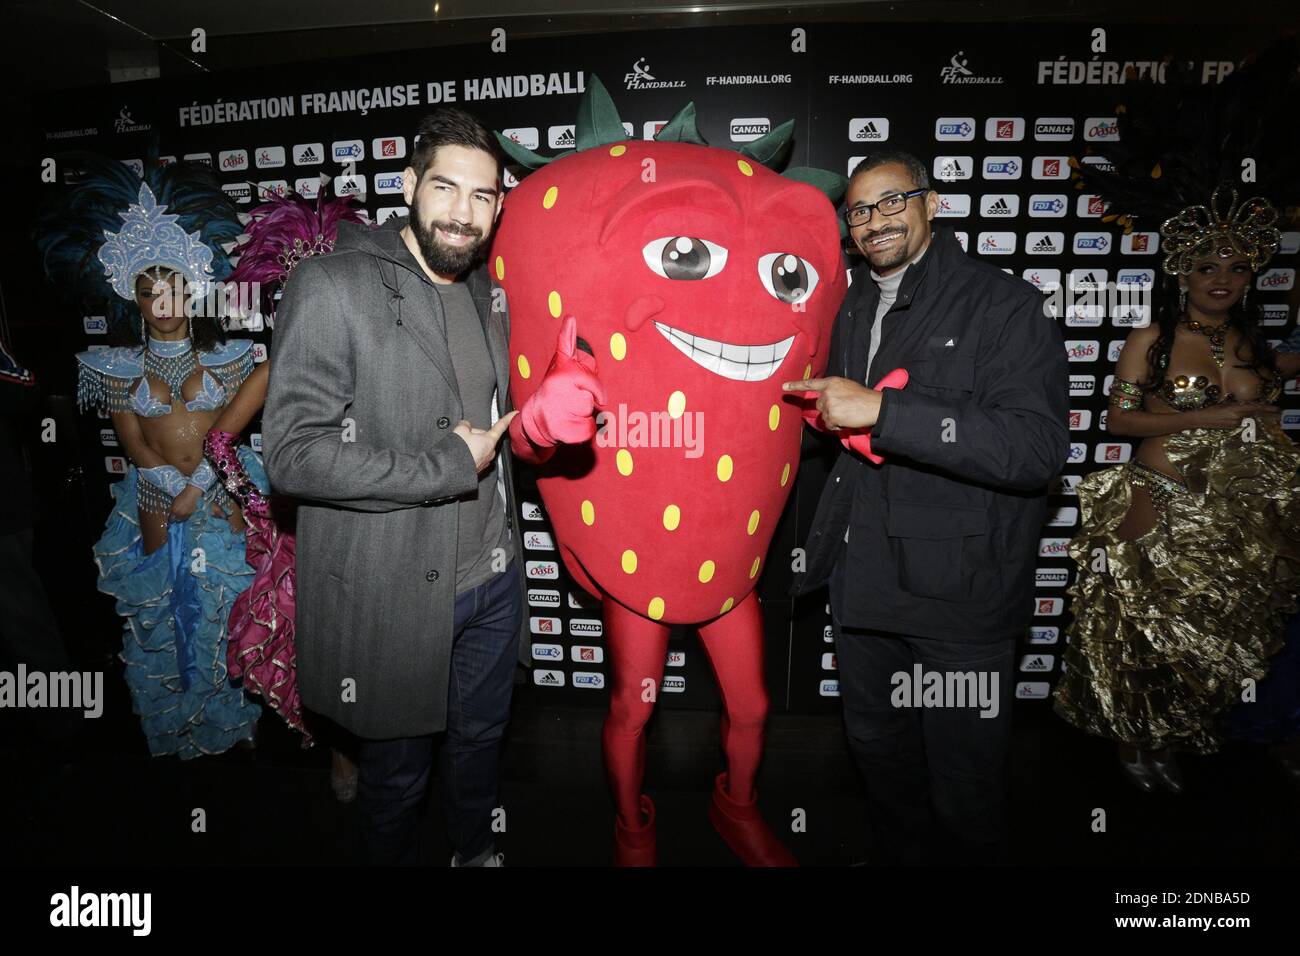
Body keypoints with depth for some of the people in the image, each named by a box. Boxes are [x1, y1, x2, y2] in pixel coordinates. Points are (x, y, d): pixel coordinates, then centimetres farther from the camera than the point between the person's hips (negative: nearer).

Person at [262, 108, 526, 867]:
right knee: (399, 768, 17)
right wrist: (452, 466, -20)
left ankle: (477, 849, 52)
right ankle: (393, 858, 47)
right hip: (396, 593, -6)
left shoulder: (484, 288, 7)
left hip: (492, 576, 6)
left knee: (481, 739, 26)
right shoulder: (332, 286, -15)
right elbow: (294, 454, -21)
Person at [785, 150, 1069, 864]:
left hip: (960, 591, -6)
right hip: (863, 582, 7)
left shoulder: (1003, 305, -10)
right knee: (877, 751, 23)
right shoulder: (854, 310, 12)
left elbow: (1037, 446, -24)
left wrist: (882, 411, -27)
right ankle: (899, 857, 47)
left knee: (964, 785, 10)